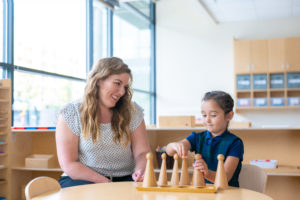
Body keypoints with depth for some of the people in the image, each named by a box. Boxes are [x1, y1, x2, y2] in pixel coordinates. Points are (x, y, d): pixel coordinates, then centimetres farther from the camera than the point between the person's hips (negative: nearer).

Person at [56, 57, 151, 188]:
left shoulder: (133, 112, 5)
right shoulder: (70, 114, -5)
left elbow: (142, 152, 3)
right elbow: (69, 165, -9)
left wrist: (139, 170, -21)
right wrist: (106, 183, -19)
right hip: (81, 180, -4)